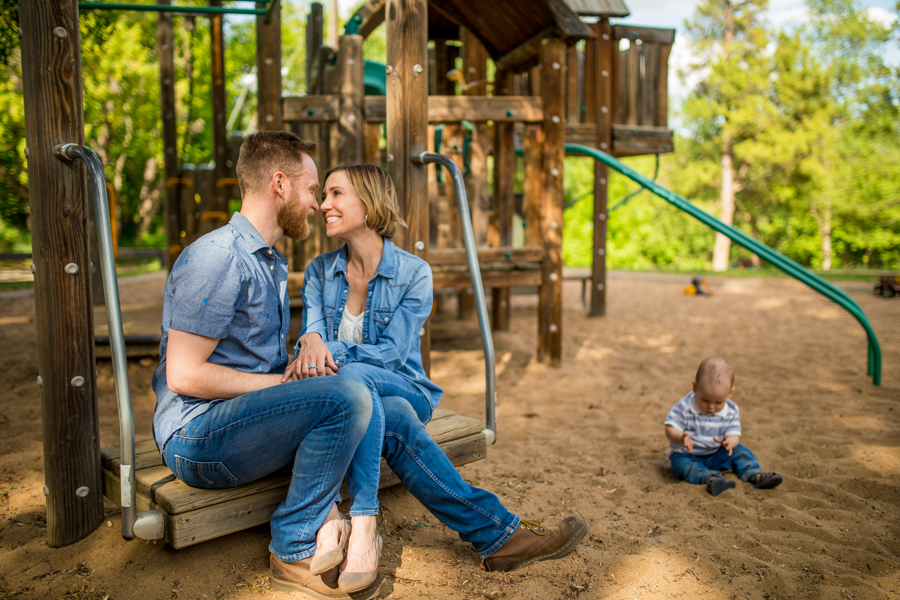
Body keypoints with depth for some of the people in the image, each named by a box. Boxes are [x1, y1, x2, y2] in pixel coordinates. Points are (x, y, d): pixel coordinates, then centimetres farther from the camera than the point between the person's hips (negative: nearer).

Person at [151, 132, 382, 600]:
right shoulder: (217, 256, -15)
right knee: (346, 397, -27)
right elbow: (185, 375, -21)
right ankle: (294, 547, -12)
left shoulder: (273, 262, 18)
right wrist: (286, 383, -14)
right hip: (195, 435, -9)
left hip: (243, 420, 9)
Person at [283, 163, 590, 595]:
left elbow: (392, 353, -12)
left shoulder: (413, 272, -3)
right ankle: (496, 533, -29)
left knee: (351, 377, -36)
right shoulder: (320, 271, 8)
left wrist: (331, 350, -28)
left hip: (402, 390, -1)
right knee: (396, 422, -35)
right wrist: (310, 342, -30)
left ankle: (360, 527, -37)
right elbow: (310, 339, -4)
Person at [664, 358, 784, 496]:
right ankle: (711, 478, -53)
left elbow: (734, 435, -10)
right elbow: (670, 429, -19)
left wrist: (729, 442, -36)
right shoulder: (684, 407, -18)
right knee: (682, 463, -34)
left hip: (716, 455, 4)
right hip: (687, 454, -4)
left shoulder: (731, 411, -8)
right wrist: (682, 437, -41)